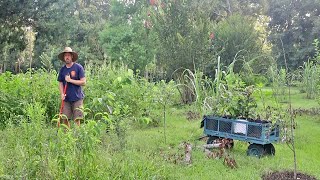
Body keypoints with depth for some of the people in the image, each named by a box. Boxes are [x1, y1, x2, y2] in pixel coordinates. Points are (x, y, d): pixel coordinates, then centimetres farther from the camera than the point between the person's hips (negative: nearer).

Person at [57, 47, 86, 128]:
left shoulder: (78, 67, -4)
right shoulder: (62, 69, 9)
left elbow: (83, 82, -8)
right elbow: (60, 83, 12)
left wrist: (70, 80, -13)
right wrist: (62, 94, -4)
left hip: (77, 98, -4)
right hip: (66, 99, 4)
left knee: (77, 119, -2)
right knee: (65, 119, 4)